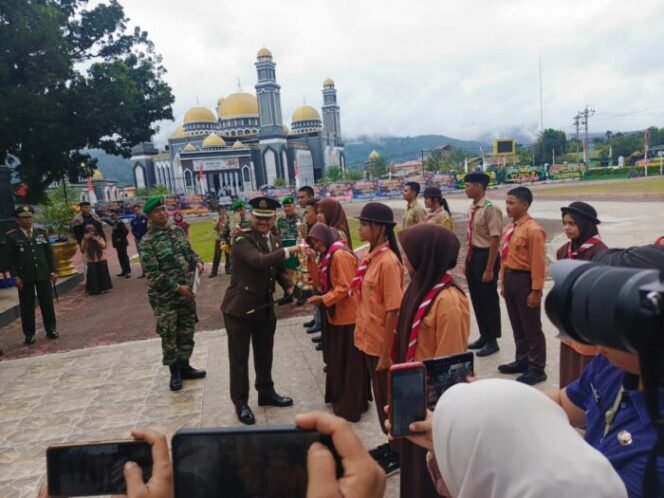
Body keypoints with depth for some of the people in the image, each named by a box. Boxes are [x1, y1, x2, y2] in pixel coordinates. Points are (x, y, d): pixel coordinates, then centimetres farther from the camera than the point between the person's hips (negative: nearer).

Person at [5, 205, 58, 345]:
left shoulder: (41, 232, 7)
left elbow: (49, 253, 8)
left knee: (47, 303, 7)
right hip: (24, 277, -2)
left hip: (43, 274, 2)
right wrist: (15, 276, -9)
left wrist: (53, 271, 2)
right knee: (27, 306, 3)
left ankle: (51, 329, 19)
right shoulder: (12, 236, -2)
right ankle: (29, 334, 13)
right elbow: (11, 258, -2)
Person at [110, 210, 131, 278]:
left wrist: (121, 238, -20)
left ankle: (128, 272, -2)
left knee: (124, 257, -6)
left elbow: (126, 231, -24)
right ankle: (124, 271, 20)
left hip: (122, 243, -9)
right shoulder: (114, 223, 12)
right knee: (120, 257, 13)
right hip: (118, 243, 9)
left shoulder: (120, 222, -17)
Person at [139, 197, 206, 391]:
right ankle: (174, 372, 20)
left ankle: (184, 366, 30)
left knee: (186, 331, 14)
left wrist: (197, 261, -6)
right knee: (169, 335, 4)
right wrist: (178, 288, -20)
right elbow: (153, 274, -18)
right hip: (164, 297, -5)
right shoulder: (147, 241, -14)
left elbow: (189, 252, 16)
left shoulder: (177, 231, 4)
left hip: (187, 291, 6)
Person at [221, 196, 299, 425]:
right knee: (239, 357, 6)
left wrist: (289, 286, -3)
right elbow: (258, 261, -34)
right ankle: (241, 403, 21)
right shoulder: (242, 239, -17)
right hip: (240, 306, -7)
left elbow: (279, 269, 16)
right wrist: (288, 251, -40)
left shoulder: (275, 241, 7)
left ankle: (266, 393, 38)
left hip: (265, 307, 7)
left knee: (264, 354, 20)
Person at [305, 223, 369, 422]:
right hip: (337, 315, 10)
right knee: (338, 359, 18)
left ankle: (350, 407, 13)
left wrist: (322, 299, -23)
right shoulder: (329, 255, 11)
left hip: (348, 317, -10)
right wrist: (311, 261, -1)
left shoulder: (340, 255, -20)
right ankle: (341, 399, 32)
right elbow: (320, 282, 8)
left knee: (349, 362, 1)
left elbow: (346, 288, -23)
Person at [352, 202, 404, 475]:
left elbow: (393, 310, -22)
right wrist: (365, 336, 13)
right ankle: (391, 443, 40)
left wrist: (386, 353, -19)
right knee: (380, 396, 22)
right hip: (369, 340, 8)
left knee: (389, 398, 9)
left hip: (382, 344, -8)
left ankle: (398, 452, 29)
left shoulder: (388, 261, -22)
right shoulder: (371, 256, 5)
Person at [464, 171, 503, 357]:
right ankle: (484, 336, 35)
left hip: (485, 256, -9)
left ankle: (492, 340, 23)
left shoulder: (490, 209, -19)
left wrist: (489, 269, -21)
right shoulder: (471, 209, 8)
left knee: (489, 299, 6)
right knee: (476, 299, 18)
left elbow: (495, 240, -21)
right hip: (472, 256, 9)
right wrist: (467, 261, 15)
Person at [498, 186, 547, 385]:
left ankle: (537, 369, 16)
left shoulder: (533, 230, -17)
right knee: (517, 326, 19)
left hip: (524, 280, -9)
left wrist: (536, 291, -19)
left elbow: (538, 263, -19)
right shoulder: (510, 227, 10)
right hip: (510, 279, 9)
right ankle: (522, 361, 34)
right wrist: (504, 282, 18)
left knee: (532, 328, 3)